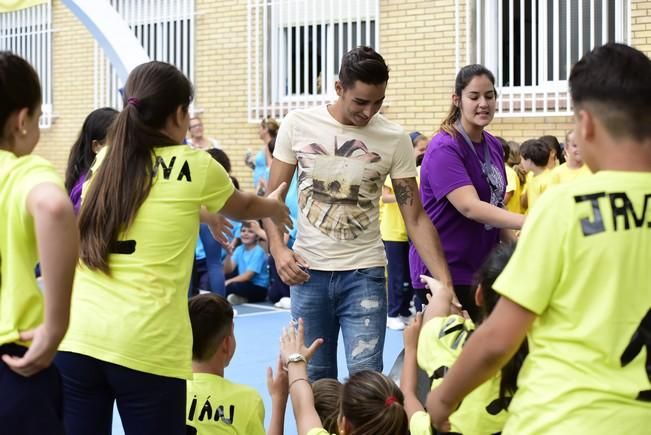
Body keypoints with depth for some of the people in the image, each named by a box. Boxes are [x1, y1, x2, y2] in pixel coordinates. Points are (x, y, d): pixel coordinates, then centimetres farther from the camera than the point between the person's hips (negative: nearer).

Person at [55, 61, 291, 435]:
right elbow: (243, 207, 23)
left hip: (77, 335, 4)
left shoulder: (105, 161, 12)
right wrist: (275, 208, 44)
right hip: (147, 345, -4)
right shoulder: (195, 166, 1)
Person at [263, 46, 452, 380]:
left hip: (364, 274, -1)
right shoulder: (298, 125, -3)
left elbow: (415, 218, -4)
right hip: (308, 271, 1)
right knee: (315, 377, 9)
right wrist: (278, 249, -13)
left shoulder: (395, 139, -6)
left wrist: (445, 282, -14)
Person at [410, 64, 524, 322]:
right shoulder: (444, 149, -16)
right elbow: (470, 207, -29)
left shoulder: (494, 146, 9)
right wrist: (527, 223, -40)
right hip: (444, 270, -7)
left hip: (482, 267, 8)